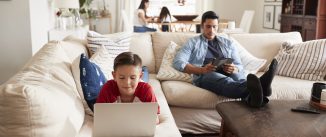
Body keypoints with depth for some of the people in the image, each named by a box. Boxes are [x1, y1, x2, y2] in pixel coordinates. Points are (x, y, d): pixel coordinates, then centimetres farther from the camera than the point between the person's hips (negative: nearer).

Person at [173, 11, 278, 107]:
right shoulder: (193, 42, 16)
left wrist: (234, 69, -10)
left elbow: (240, 66, 17)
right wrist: (201, 70, -15)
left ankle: (251, 96, -66)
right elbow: (178, 62, 1)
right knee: (224, 81, -38)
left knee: (239, 76, -33)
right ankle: (256, 89, -68)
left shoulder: (228, 43, 25)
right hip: (205, 76, -4)